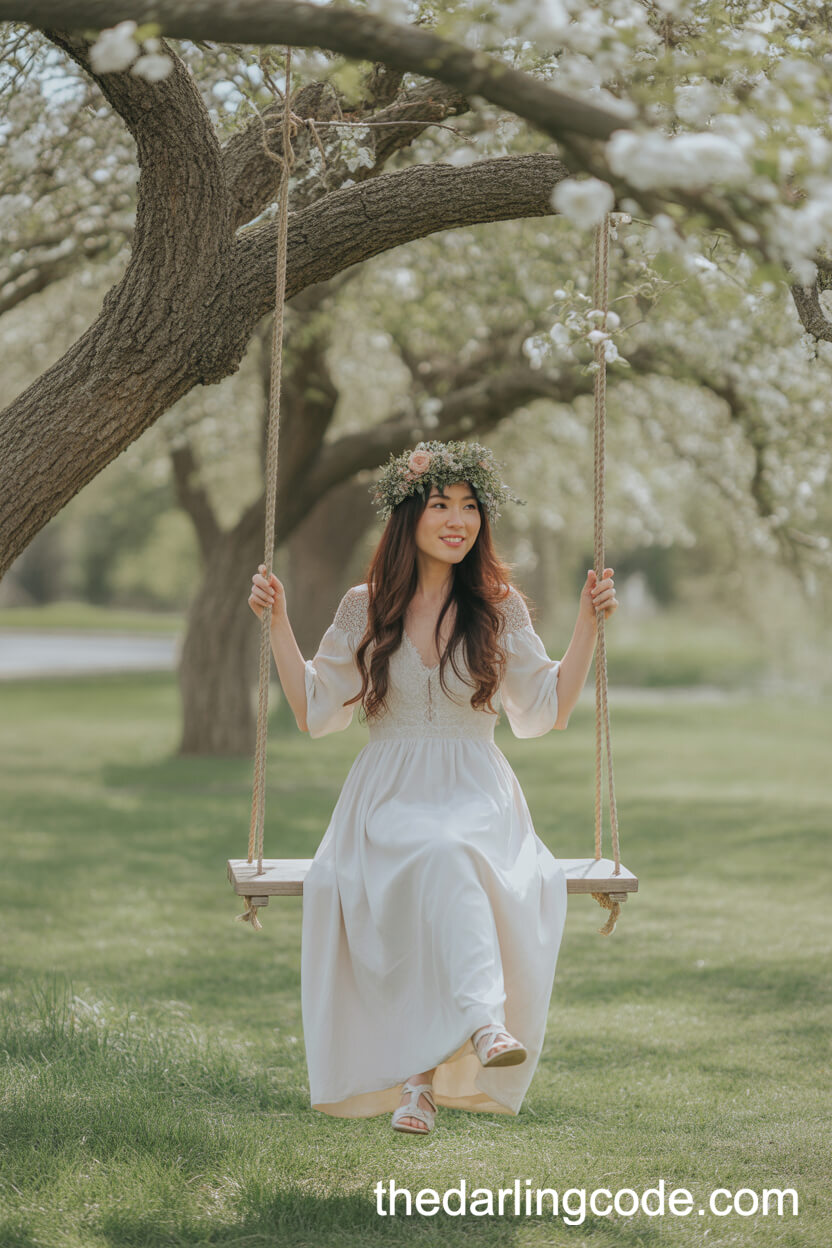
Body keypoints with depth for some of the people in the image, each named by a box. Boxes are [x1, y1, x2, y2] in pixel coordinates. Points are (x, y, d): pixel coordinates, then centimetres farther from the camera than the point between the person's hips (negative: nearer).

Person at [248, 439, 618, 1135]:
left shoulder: (502, 608, 9)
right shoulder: (366, 608, 9)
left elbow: (547, 711, 10)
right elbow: (314, 711, 11)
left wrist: (589, 624, 5)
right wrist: (277, 622, 5)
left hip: (477, 797, 0)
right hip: (390, 797, 0)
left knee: (452, 859, -36)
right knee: (439, 855, -37)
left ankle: (419, 1072, -37)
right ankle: (483, 1023, -49)